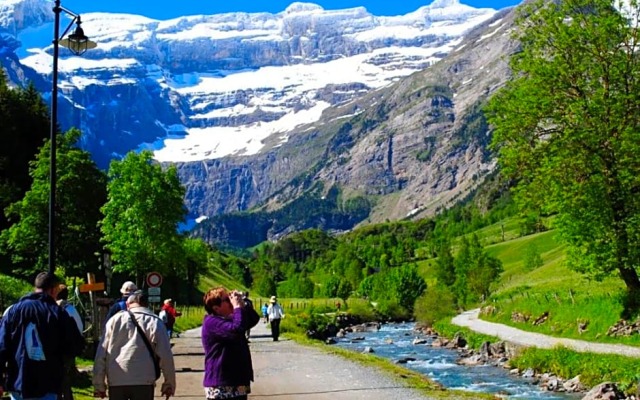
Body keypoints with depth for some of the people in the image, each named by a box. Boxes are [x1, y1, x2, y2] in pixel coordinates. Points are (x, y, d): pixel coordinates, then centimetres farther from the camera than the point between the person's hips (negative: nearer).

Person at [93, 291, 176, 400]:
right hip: (143, 381, -2)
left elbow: (101, 354, 9)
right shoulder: (154, 322, 7)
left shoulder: (115, 320, 12)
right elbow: (165, 355, 2)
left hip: (115, 381, 2)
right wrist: (169, 383, 12)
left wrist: (99, 385, 13)